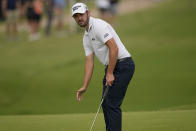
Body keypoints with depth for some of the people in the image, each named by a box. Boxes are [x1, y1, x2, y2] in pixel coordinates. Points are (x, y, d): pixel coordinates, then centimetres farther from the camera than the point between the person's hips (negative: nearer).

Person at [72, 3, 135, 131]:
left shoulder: (99, 26, -14)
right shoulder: (86, 37, 16)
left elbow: (114, 48, -22)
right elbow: (89, 61, 14)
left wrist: (110, 73, -19)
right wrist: (84, 86, 7)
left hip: (122, 65, -10)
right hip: (111, 67, 10)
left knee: (112, 104, -11)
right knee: (105, 104, 12)